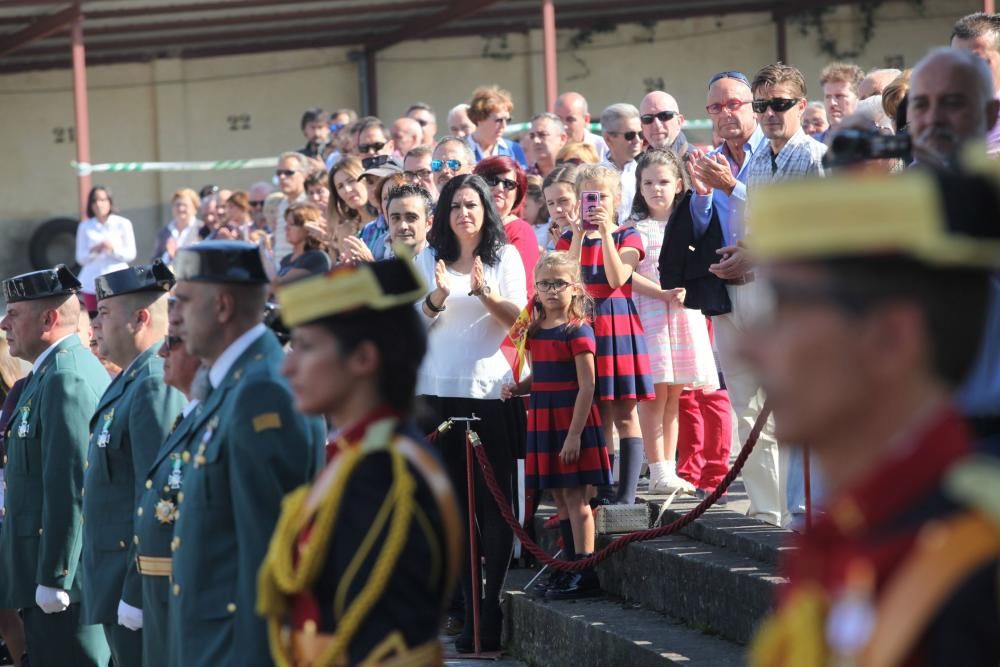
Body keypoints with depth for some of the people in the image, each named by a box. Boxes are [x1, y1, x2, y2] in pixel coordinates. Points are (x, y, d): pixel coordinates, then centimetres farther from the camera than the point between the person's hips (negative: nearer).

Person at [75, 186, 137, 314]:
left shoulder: (123, 224, 6)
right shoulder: (85, 227, 9)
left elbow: (131, 254, 3)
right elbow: (80, 258, 7)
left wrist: (113, 249, -15)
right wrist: (94, 250, -13)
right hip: (92, 283, 1)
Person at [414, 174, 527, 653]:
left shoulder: (505, 257, 5)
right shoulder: (429, 259, 10)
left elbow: (518, 317, -3)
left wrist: (486, 294, -22)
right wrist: (437, 298, -11)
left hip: (490, 391, -2)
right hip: (439, 391, 2)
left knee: (495, 502, -4)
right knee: (454, 502, 2)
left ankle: (491, 608, -1)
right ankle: (470, 608, 7)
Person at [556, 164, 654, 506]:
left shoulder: (627, 237, 4)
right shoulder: (569, 238, 10)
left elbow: (617, 278, -13)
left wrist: (606, 232, -15)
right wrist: (579, 236, -10)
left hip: (620, 329, -2)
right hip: (583, 329, 2)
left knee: (624, 414, -3)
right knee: (597, 415, 4)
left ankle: (626, 492, -4)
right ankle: (600, 489, 8)